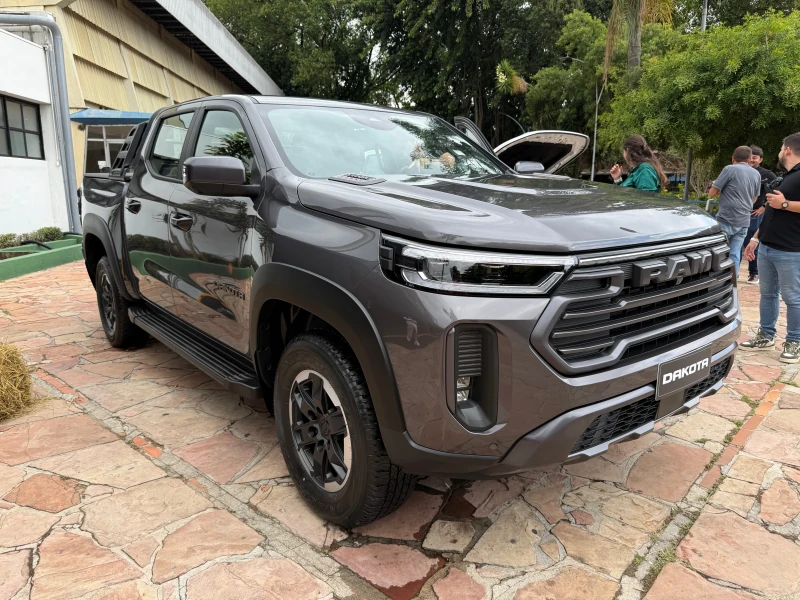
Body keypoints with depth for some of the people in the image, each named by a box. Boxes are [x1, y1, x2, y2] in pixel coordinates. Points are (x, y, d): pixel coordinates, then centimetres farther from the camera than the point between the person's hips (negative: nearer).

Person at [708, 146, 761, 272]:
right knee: (734, 255, 7)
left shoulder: (730, 169, -6)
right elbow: (754, 199, 23)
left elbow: (712, 193, -5)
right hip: (744, 222, 6)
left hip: (726, 220, -5)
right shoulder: (756, 174, 13)